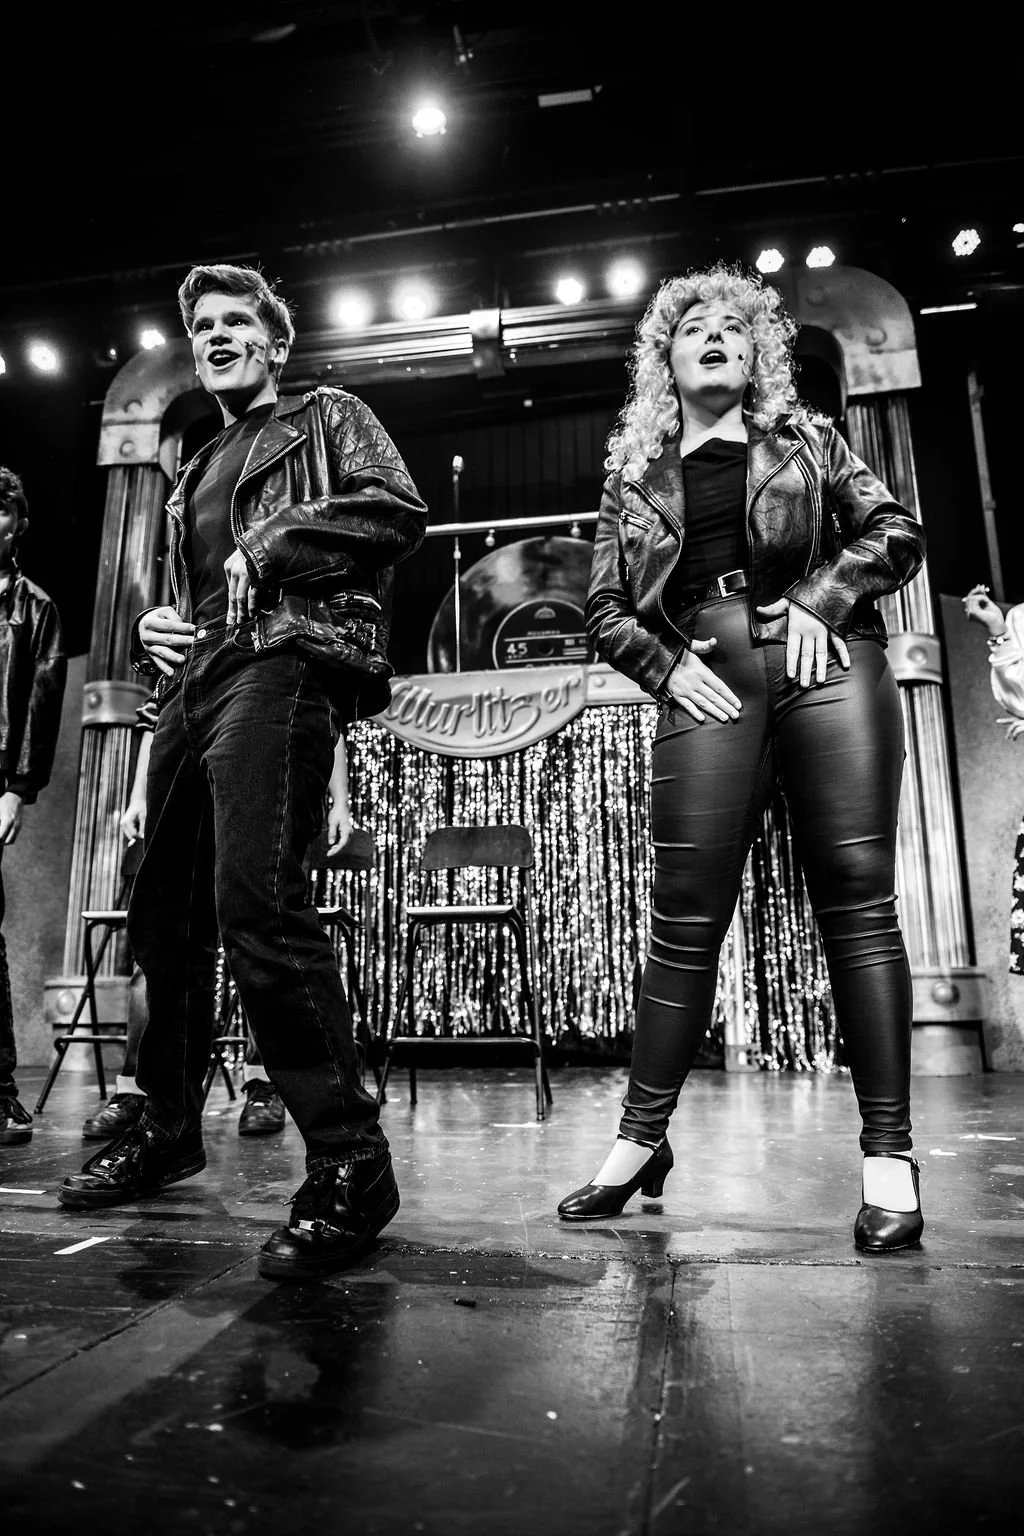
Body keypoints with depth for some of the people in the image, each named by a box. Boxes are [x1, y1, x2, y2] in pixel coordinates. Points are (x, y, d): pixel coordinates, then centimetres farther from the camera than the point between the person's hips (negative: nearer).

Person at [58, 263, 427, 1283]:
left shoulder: (326, 417, 16)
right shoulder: (193, 477, 33)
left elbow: (400, 511, -3)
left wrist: (274, 542, -9)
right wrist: (151, 630, 12)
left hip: (282, 662, -8)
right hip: (193, 683, 8)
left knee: (255, 902, -25)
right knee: (164, 915, 9)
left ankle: (351, 1168, -20)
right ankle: (168, 1130, 25)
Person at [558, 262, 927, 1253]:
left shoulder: (807, 439, 20)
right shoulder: (636, 474, 20)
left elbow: (897, 532, 11)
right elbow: (603, 608, 15)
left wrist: (819, 599, -6)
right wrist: (667, 665, -3)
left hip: (825, 664, 0)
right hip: (705, 686, 0)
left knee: (856, 903, -6)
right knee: (685, 918, -4)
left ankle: (888, 1157, 1)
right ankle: (640, 1142, 7)